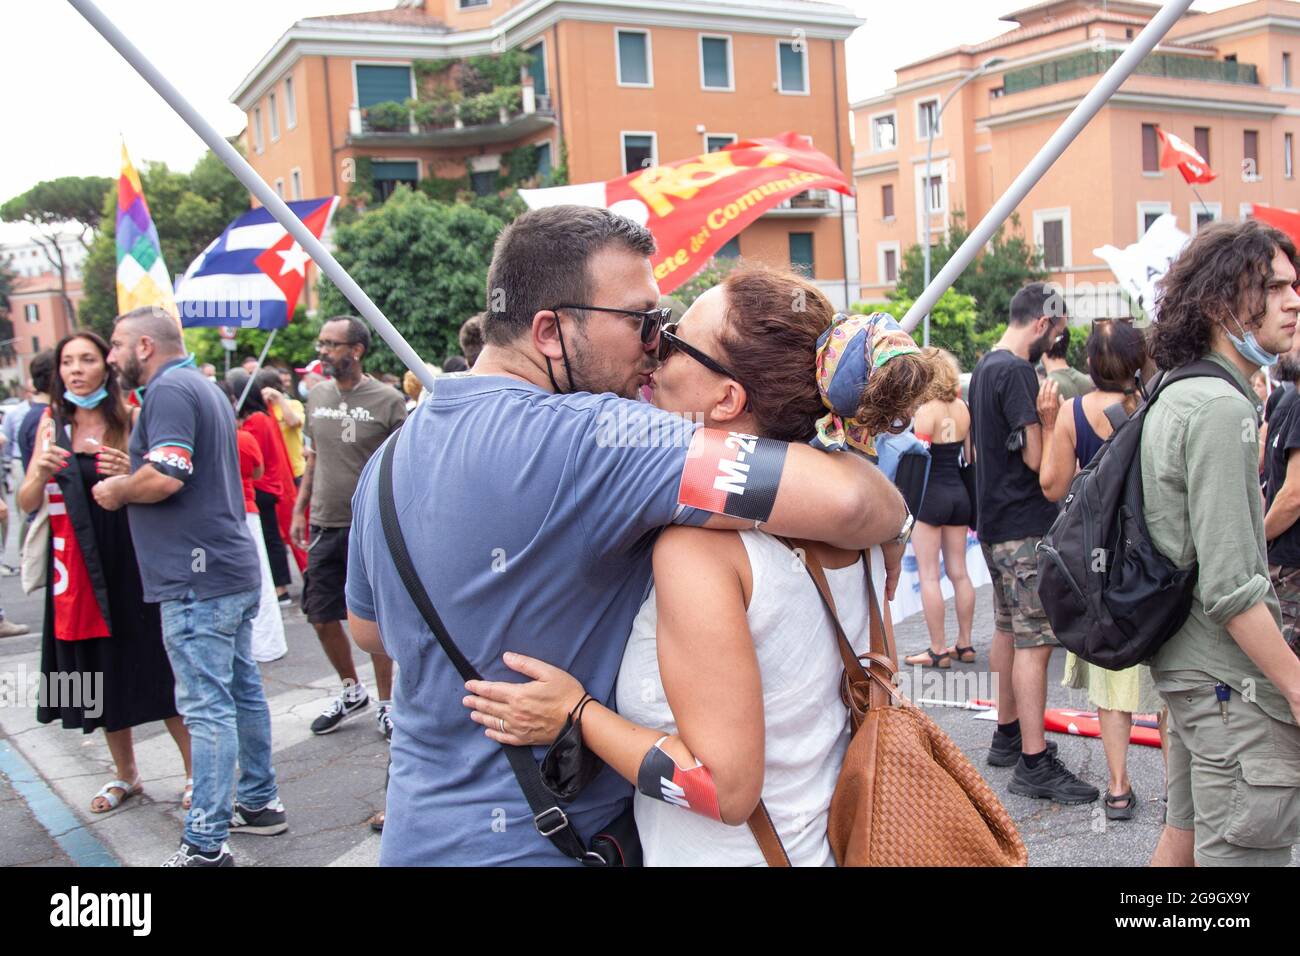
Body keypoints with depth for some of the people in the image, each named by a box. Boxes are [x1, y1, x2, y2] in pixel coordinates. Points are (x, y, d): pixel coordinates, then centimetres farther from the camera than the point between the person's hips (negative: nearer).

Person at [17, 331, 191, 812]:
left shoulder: (129, 419, -5)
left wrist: (129, 476, -27)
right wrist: (41, 472, -19)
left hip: (131, 565, -4)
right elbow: (27, 503, 2)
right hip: (75, 571, 4)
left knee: (156, 672, 1)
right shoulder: (52, 421, 4)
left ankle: (196, 772, 16)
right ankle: (125, 775, 32)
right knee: (100, 677, 14)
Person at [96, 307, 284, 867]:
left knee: (207, 707, -6)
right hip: (234, 569, 10)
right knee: (243, 691, 17)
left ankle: (206, 845, -1)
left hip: (198, 578, -10)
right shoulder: (206, 389, 20)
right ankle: (259, 802, 28)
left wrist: (115, 491, -6)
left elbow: (166, 476, -23)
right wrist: (130, 477, 17)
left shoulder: (169, 390, -12)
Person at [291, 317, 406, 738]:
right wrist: (299, 509, 14)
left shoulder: (387, 400, -9)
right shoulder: (318, 395, 7)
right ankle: (351, 690, 32)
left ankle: (385, 703, 20)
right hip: (324, 524, 5)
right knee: (321, 616, 10)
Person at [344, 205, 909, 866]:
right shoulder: (590, 439, -27)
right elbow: (847, 500, -34)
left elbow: (368, 628, 17)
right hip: (529, 842, -8)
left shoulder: (393, 452, 1)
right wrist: (888, 520, -12)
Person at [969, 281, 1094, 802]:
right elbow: (1037, 457, -20)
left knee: (1008, 629, 18)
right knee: (1035, 641, -8)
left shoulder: (985, 367, 14)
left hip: (995, 520, 11)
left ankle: (1008, 734, 29)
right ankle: (1034, 763, -5)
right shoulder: (1016, 372, -17)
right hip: (1025, 525, -11)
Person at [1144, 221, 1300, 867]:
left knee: (1185, 835, 19)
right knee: (1242, 852, -2)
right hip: (1232, 678, -10)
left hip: (1187, 665, 10)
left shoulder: (1175, 396, 12)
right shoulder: (1221, 407, -19)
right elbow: (1230, 587, -23)